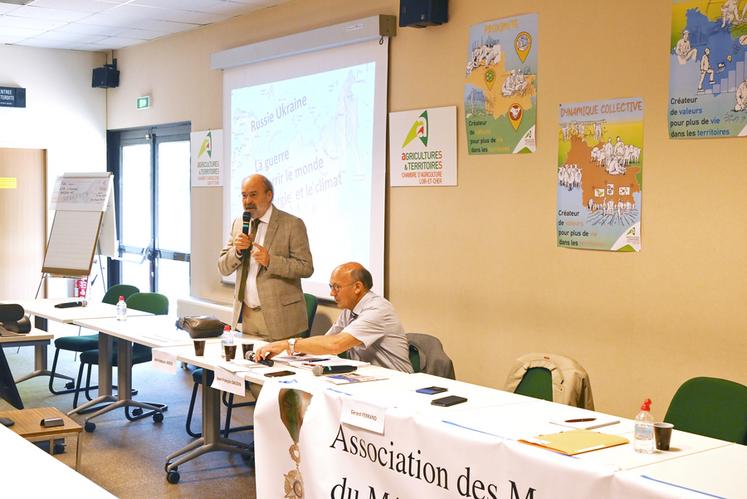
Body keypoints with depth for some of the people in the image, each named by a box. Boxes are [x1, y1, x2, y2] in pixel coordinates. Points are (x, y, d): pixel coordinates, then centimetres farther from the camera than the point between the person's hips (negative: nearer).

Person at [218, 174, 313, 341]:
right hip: (246, 315, 5)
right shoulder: (238, 224, 11)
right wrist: (236, 251, -10)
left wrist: (270, 261, -23)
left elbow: (306, 268, -11)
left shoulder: (292, 224, -7)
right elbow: (223, 268, 10)